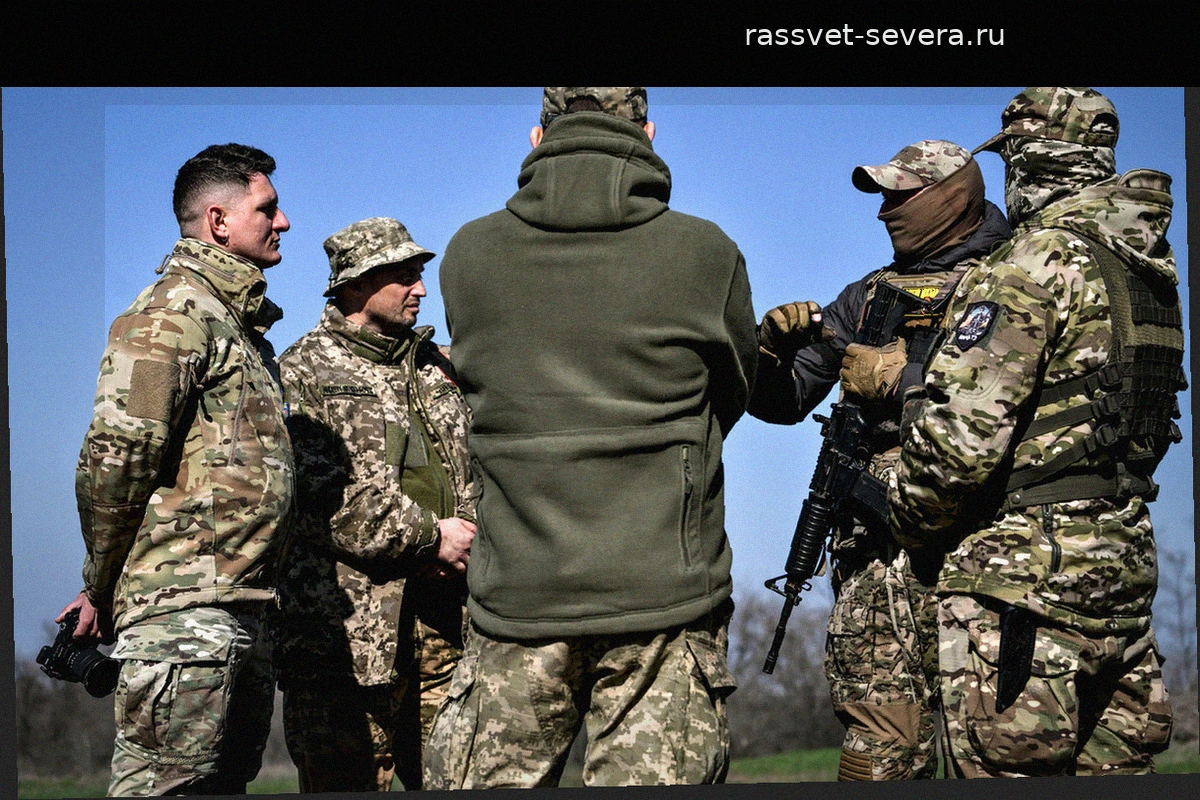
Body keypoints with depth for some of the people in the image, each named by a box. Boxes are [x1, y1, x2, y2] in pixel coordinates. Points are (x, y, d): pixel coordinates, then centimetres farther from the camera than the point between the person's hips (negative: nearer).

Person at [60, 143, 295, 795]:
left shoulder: (239, 322, 23)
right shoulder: (174, 312, -9)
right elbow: (114, 459, -16)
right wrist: (103, 589, -6)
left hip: (236, 613, 10)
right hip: (185, 607, -10)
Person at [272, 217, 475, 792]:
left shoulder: (435, 367, 19)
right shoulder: (304, 372, -1)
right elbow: (323, 498, -13)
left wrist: (470, 534, -3)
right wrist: (429, 535, -13)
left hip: (444, 622, 5)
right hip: (348, 623, -5)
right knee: (345, 782, 1)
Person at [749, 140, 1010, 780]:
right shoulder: (868, 296, 23)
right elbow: (781, 403, 23)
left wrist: (900, 379, -13)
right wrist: (773, 343, 2)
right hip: (876, 525, 4)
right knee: (878, 710, -6)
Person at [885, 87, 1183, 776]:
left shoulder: (1037, 264, -13)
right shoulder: (1152, 270, 13)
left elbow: (963, 432, -19)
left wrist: (917, 523, -1)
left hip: (1028, 571, -9)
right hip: (1126, 563, 9)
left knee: (1007, 770, -3)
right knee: (1111, 767, 15)